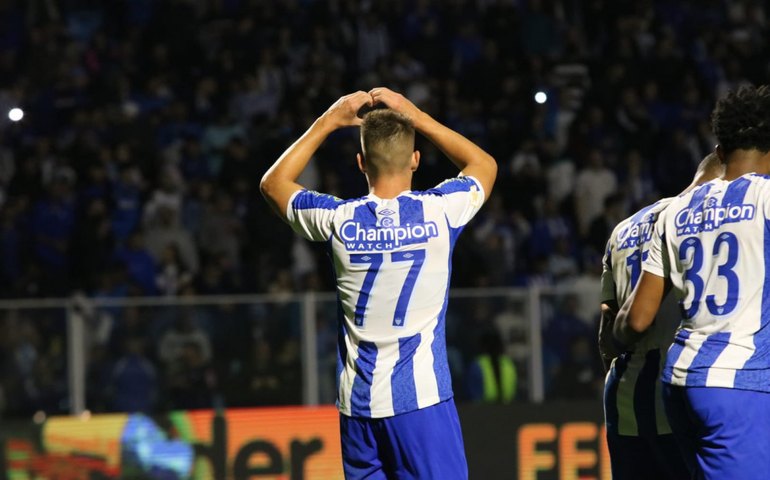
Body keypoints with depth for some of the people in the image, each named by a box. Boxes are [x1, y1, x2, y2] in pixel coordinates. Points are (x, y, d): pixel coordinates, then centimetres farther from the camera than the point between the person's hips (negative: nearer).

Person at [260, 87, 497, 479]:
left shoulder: (339, 221, -1)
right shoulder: (439, 211, -4)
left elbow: (273, 183, 20)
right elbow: (483, 165, 20)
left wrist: (327, 122, 22)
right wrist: (415, 116, 20)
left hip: (357, 404, 2)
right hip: (421, 398, -2)